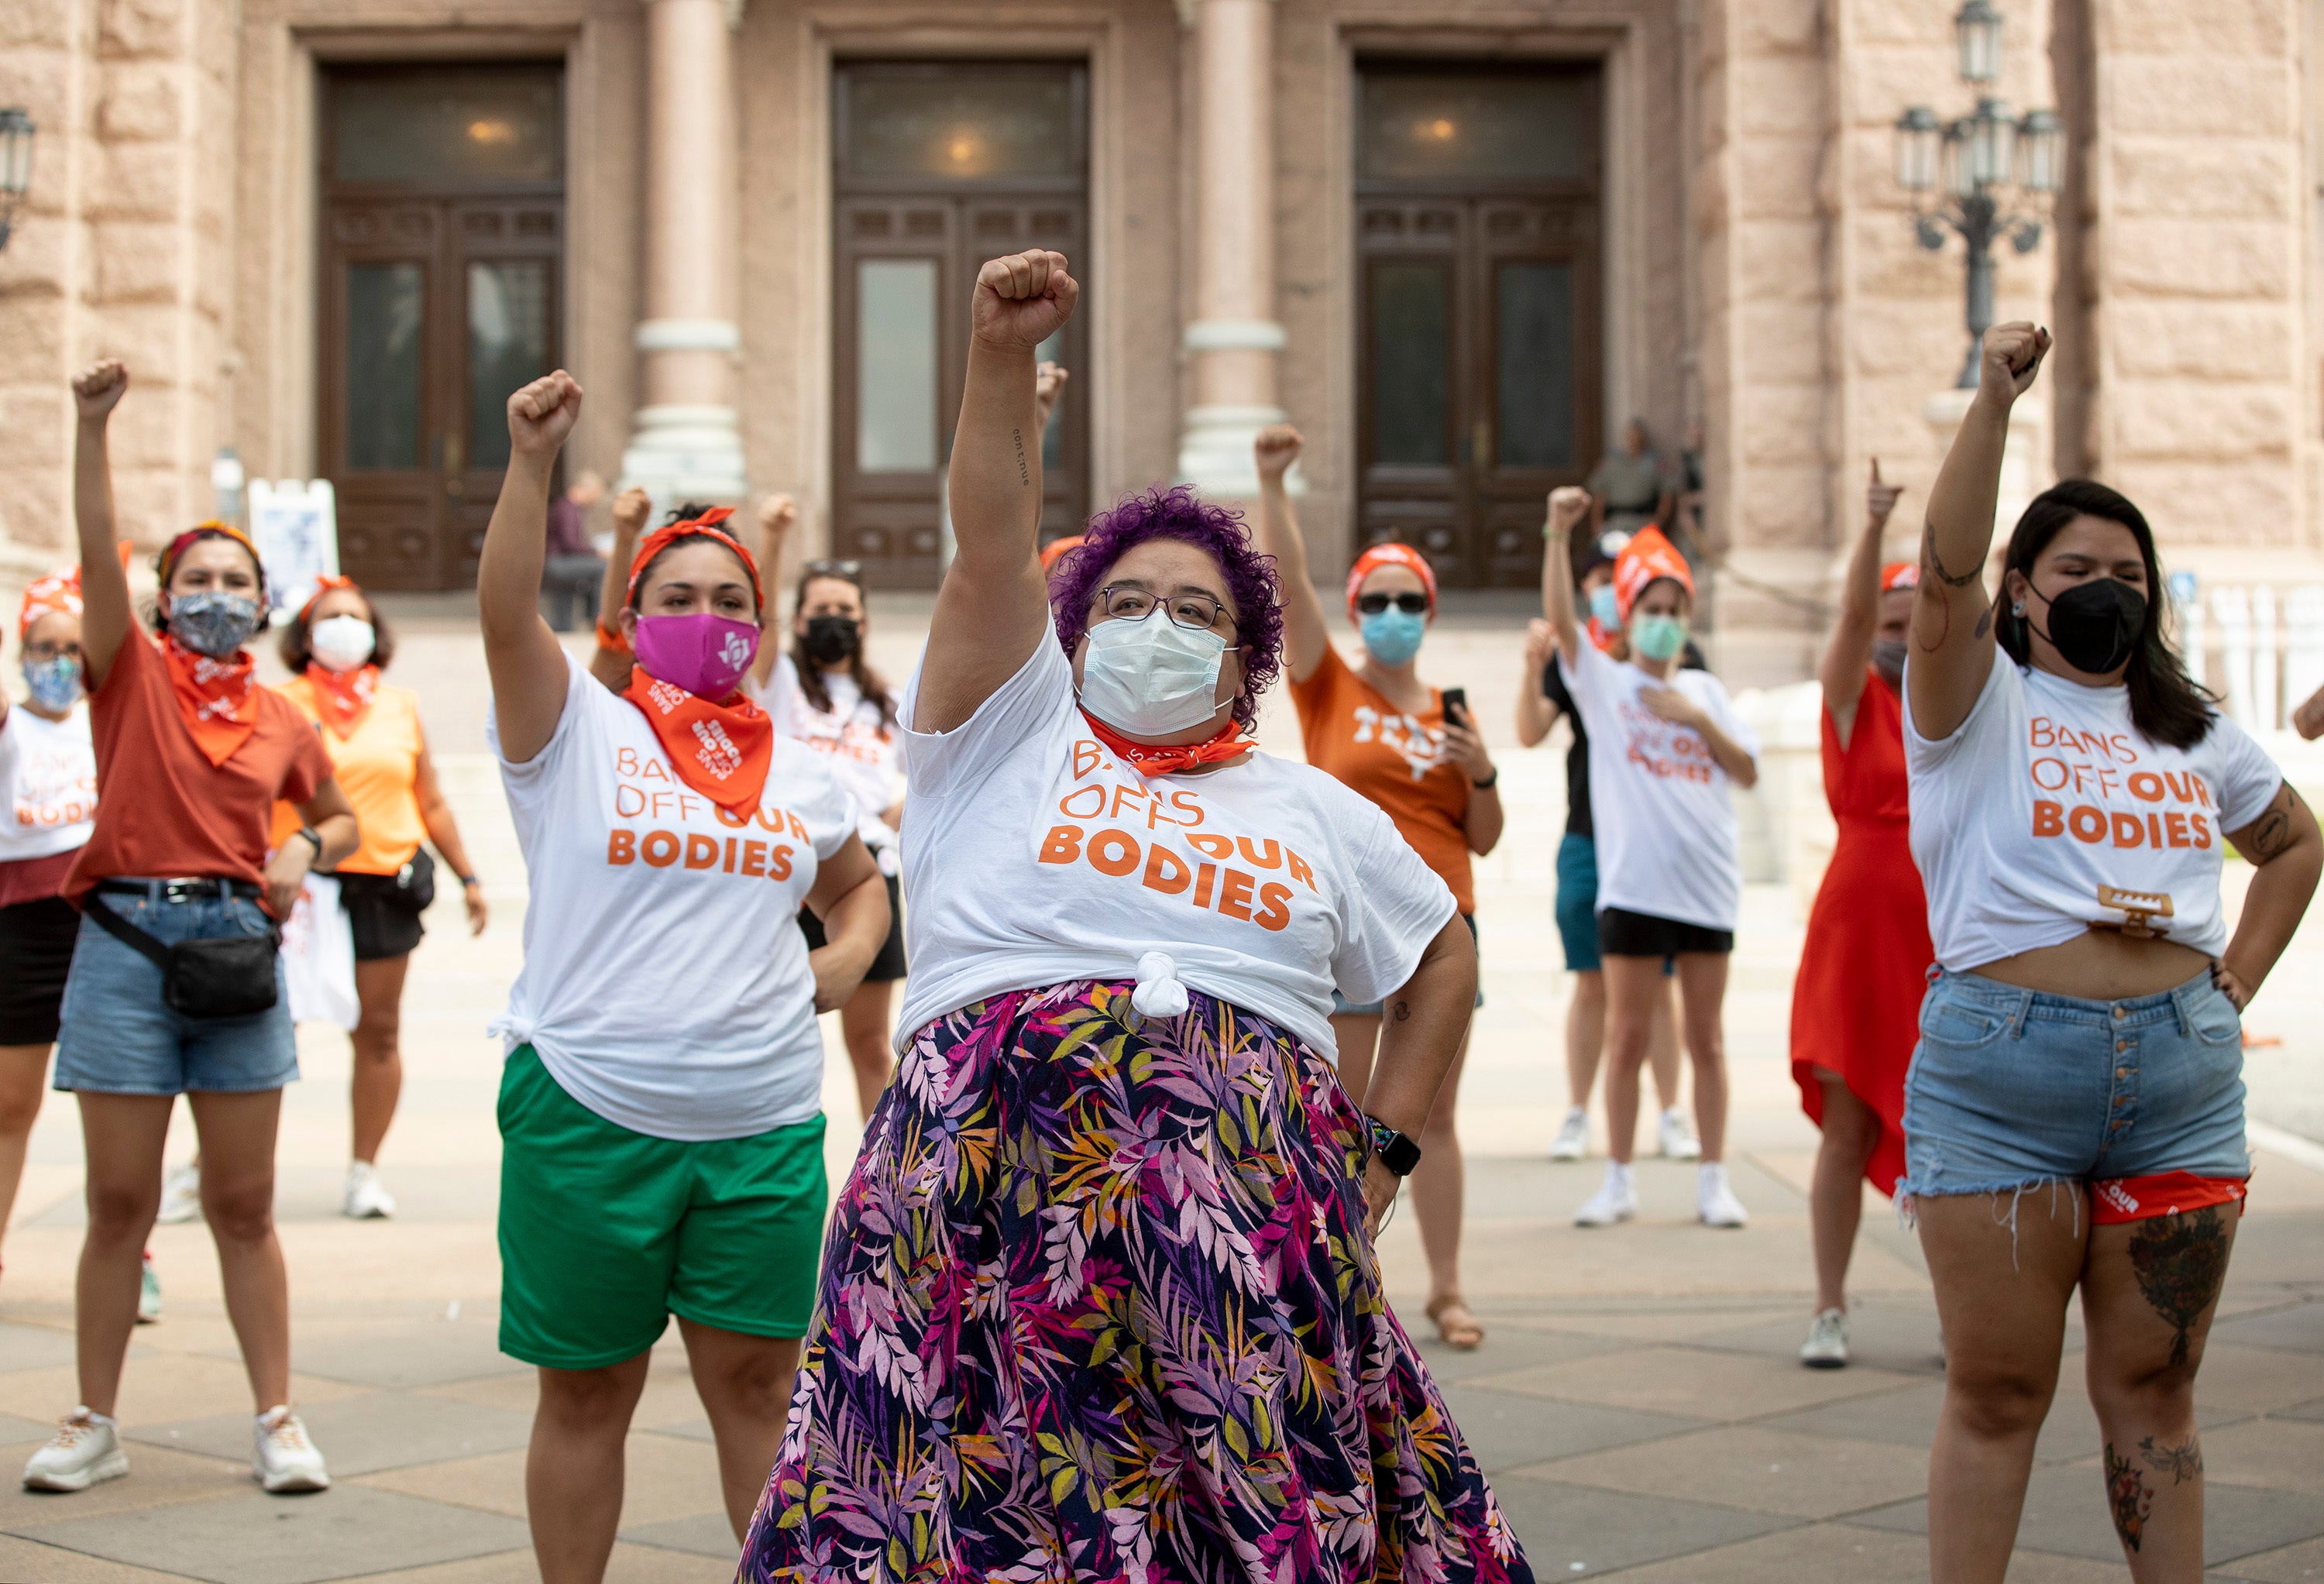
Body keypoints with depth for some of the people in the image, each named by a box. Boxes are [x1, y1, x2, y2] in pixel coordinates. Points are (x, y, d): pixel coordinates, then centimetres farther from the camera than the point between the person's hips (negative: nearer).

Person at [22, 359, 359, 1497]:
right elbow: (98, 549, -11)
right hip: (128, 942, -2)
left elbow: (340, 815, 24)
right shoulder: (131, 677, 3)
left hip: (236, 950, 2)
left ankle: (276, 1422, 11)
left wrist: (306, 851, 2)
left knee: (244, 1207, 6)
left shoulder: (280, 720, 10)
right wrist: (92, 424, -20)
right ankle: (95, 1425, 13)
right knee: (119, 1205, 2)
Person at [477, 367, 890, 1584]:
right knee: (585, 1392, 7)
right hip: (587, 1111, -3)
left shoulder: (799, 772, 12)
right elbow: (506, 610, -18)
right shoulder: (576, 731, -1)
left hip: (763, 1122, 3)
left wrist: (847, 958, 7)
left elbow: (859, 887, 29)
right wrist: (530, 461, -31)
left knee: (755, 1382, 7)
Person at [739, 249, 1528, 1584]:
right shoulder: (1009, 737, 15)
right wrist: (1002, 358, -14)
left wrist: (1383, 1156, 20)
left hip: (1251, 1186, 3)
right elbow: (994, 549, 0)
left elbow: (1445, 963, 31)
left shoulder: (1313, 810, 23)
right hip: (997, 1159, -2)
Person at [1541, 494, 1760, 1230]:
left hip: (1706, 885, 2)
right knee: (1627, 1036, 2)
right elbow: (1561, 617, -13)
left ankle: (1714, 1179, 13)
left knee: (1706, 1038, 7)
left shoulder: (1705, 689, 12)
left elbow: (1748, 771, 7)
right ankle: (1619, 1182, 10)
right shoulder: (1604, 681, 3)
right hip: (1631, 885, -2)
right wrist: (1558, 534, -24)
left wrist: (1698, 719, -7)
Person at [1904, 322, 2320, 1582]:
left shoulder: (2188, 727, 16)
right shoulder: (1979, 701, 2)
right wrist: (1993, 404, -25)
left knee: (2151, 1388, 10)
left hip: (2181, 1078, 4)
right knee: (1997, 1392, 2)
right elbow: (1946, 574, -17)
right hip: (1998, 1067, -4)